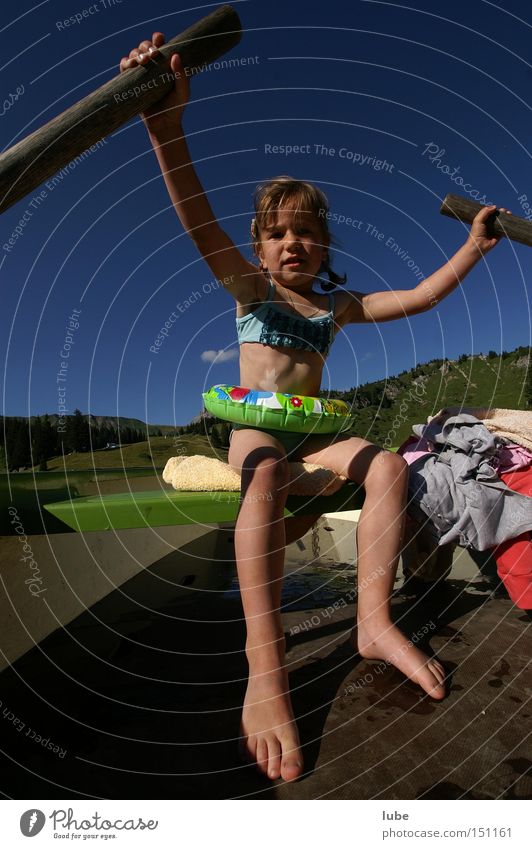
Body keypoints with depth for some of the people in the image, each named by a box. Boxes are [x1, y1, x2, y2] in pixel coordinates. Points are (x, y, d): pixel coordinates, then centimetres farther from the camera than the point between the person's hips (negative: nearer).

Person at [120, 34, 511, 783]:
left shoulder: (336, 306, 14)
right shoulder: (250, 289, 4)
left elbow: (419, 298, 14)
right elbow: (201, 223, -13)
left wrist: (474, 247, 9)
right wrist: (168, 127, -26)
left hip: (310, 432, 4)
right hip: (252, 426, -3)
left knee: (388, 464, -23)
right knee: (266, 474, -38)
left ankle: (374, 621, -25)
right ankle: (266, 666, -43)